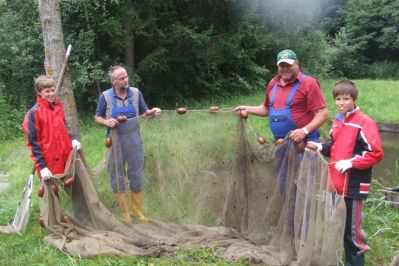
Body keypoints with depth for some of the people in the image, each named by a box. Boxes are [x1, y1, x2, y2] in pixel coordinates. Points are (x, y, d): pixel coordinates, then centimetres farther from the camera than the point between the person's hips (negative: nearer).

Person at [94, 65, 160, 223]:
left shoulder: (136, 93, 0)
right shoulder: (105, 96, -5)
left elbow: (144, 113, 9)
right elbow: (97, 118, 3)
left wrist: (152, 111, -12)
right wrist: (106, 122, -18)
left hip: (134, 140, 1)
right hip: (115, 141, -1)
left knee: (137, 176, 8)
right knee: (118, 177, 8)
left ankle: (137, 210, 26)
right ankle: (124, 213, 23)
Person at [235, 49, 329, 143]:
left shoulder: (308, 83, -8)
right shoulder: (273, 83, 12)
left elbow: (323, 114, -12)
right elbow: (267, 109, 26)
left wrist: (305, 131, -24)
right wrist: (247, 109, 13)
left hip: (305, 144, -6)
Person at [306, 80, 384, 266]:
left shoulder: (364, 123, -13)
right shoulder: (337, 122, 12)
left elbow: (376, 153, -16)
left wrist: (351, 162, -20)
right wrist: (321, 147, 5)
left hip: (354, 185, -8)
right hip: (336, 183, 8)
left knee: (351, 227, 0)